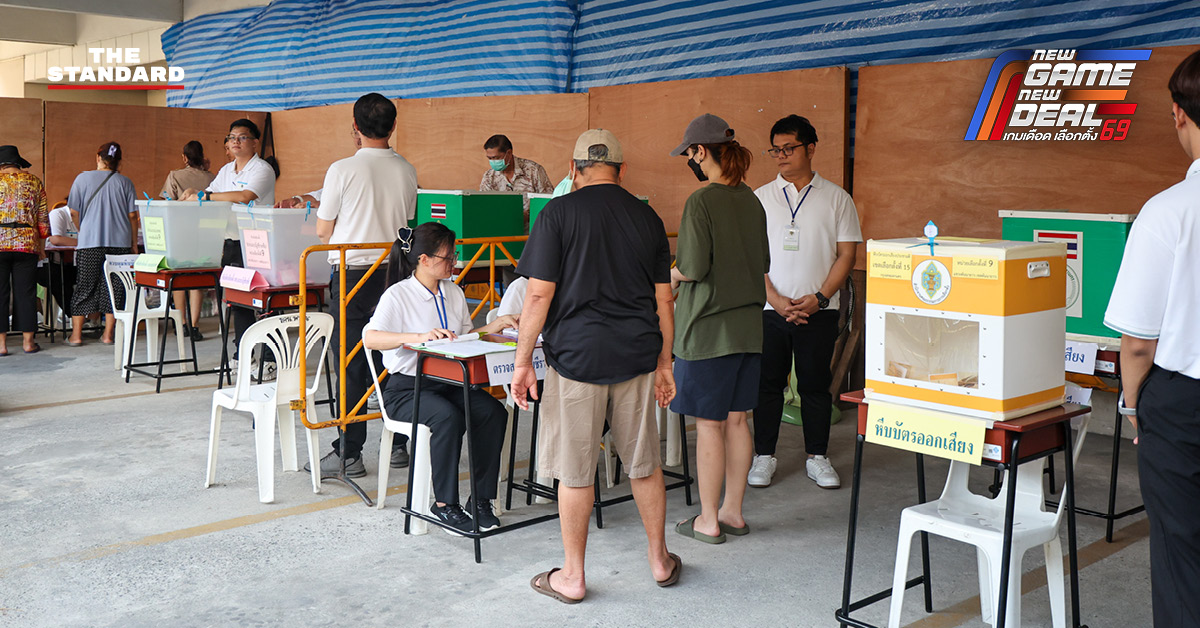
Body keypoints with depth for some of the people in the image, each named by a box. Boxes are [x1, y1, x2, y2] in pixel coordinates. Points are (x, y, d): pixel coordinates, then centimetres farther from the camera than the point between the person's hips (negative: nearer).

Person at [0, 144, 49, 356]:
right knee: (25, 292, 6)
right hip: (27, 243, 2)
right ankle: (28, 341, 8)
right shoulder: (33, 181, 7)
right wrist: (42, 242, 16)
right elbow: (43, 216, 7)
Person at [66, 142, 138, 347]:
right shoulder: (125, 182, 2)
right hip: (120, 242, 0)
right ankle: (108, 334, 9)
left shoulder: (83, 178, 1)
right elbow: (132, 216, 1)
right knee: (114, 287, 7)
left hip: (89, 242, 0)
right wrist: (134, 244, 9)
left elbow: (74, 212, 3)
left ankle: (76, 334, 10)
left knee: (84, 286, 7)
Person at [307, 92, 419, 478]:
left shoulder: (343, 170, -11)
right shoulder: (407, 172, 3)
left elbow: (323, 230, -3)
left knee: (351, 366, 1)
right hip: (394, 272, 4)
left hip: (353, 273, -4)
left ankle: (349, 453, 5)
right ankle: (398, 444, 19)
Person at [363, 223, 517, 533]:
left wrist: (493, 327, 6)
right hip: (406, 388, -6)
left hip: (448, 382, 6)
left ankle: (480, 498, -12)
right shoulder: (398, 295, -9)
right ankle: (444, 504, -21)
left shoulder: (454, 292, 13)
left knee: (493, 411, -21)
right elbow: (369, 338, -24)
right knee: (448, 417, -35)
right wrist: (418, 337, -37)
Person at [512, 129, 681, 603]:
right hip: (637, 355, 4)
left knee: (574, 471, 6)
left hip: (577, 354, -4)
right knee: (644, 462, 16)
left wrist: (523, 361, -3)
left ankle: (572, 576, 18)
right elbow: (663, 301, 9)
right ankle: (660, 559, 29)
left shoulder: (558, 213, -5)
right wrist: (664, 362, 18)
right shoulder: (648, 218, 7)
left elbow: (538, 295, -10)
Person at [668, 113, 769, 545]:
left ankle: (708, 521, 11)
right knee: (737, 420, 13)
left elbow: (694, 267, -18)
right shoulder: (752, 201, 7)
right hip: (748, 325, 7)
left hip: (708, 327, -7)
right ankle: (733, 512, 24)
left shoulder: (701, 201, -14)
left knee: (708, 425, 2)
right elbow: (763, 262, 14)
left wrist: (672, 275, 2)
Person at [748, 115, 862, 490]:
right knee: (767, 382, 5)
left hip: (818, 310, -1)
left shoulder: (836, 198, 3)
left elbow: (846, 254, 1)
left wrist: (819, 298, -10)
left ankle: (817, 457, 18)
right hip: (769, 308, 1)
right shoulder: (760, 198, 5)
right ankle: (764, 456, 16)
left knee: (816, 384, 6)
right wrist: (776, 300, -10)